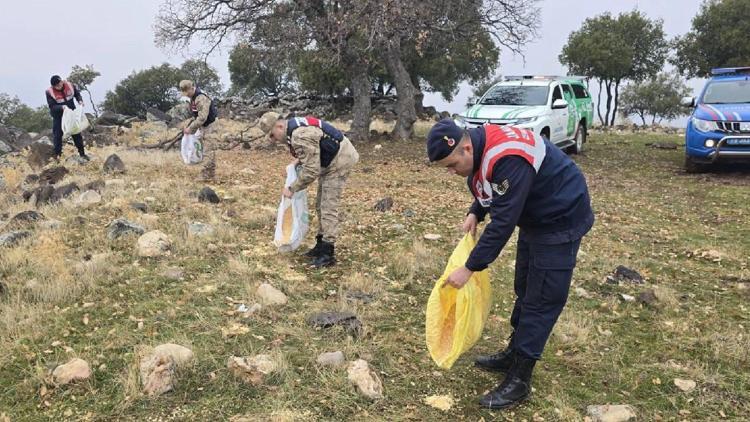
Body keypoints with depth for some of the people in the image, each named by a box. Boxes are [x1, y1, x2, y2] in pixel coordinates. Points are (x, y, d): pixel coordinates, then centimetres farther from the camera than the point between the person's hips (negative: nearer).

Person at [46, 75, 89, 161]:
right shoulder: (49, 92, -19)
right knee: (57, 135, 5)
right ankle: (57, 155, 21)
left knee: (77, 134, 9)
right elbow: (52, 106, -20)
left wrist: (80, 101, -14)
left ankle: (82, 153, 20)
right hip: (58, 117, -2)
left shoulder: (69, 85, -12)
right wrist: (61, 107, -38)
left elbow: (77, 94, 6)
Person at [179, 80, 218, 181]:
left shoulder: (201, 99, -24)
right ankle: (210, 174, 17)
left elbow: (202, 118, -28)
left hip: (209, 126, -10)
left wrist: (190, 128, -22)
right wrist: (188, 124, 8)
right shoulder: (193, 98, 7)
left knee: (208, 152, -7)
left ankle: (207, 176, -3)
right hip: (203, 127, 10)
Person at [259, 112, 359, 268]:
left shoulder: (300, 136, -28)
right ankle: (321, 246, 23)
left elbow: (311, 171, -27)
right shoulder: (294, 126, 4)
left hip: (339, 161, -11)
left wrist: (292, 189, -17)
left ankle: (327, 254, -8)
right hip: (329, 161, 11)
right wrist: (299, 160, 4)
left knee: (328, 208, -11)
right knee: (321, 205, 14)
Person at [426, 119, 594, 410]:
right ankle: (514, 355, 33)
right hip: (533, 217, 10)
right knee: (524, 289, 18)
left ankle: (519, 381, 3)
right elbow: (489, 187, 14)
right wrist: (474, 213, -4)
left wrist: (469, 268, -28)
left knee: (541, 299, -5)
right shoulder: (480, 144, -5)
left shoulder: (506, 159, -35)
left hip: (560, 220, -10)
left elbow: (503, 222, -33)